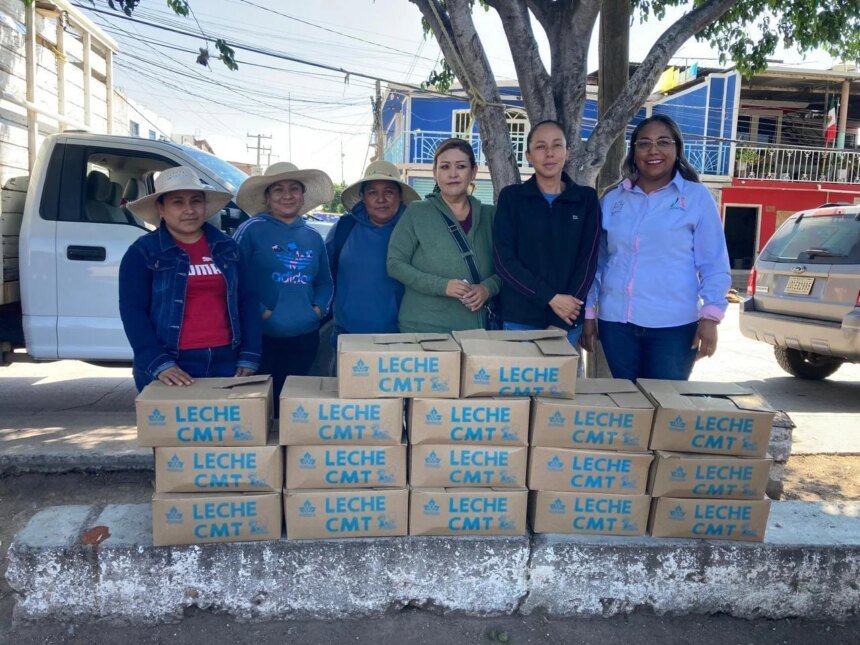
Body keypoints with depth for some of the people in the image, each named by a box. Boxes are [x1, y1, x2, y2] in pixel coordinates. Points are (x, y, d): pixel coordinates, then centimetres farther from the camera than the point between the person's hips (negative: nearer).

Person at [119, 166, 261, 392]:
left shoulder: (226, 247, 10)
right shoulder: (142, 252, 0)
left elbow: (246, 302, 9)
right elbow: (133, 311, -6)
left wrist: (249, 359, 0)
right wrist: (159, 364, -18)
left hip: (226, 362, 3)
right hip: (171, 368, -3)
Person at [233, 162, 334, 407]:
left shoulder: (313, 237, 12)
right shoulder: (251, 230, -4)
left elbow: (325, 282, 20)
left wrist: (319, 308, 3)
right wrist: (260, 311, -15)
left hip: (305, 337, 5)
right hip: (261, 336, -5)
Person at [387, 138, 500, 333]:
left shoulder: (489, 215, 9)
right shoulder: (416, 213, 0)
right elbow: (395, 263, -5)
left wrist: (488, 288, -11)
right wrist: (442, 286, -15)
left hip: (475, 326, 3)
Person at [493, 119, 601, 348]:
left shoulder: (587, 199, 5)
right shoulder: (511, 197, 2)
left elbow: (588, 260, 0)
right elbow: (504, 259, -5)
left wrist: (561, 323, -9)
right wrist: (550, 298, -14)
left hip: (568, 322, 1)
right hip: (519, 320, -1)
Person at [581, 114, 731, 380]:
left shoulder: (697, 196, 1)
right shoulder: (612, 199, 9)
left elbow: (714, 263, -2)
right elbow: (597, 261, 12)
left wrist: (711, 316, -11)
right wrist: (588, 312, 10)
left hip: (674, 324, -3)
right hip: (615, 322, 3)